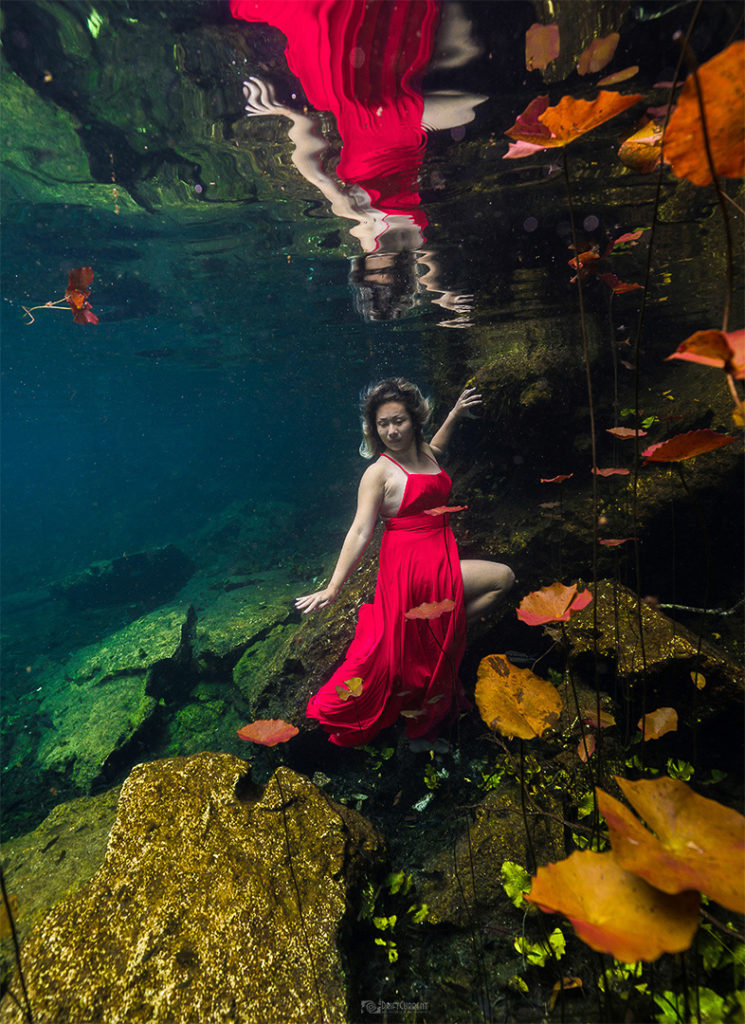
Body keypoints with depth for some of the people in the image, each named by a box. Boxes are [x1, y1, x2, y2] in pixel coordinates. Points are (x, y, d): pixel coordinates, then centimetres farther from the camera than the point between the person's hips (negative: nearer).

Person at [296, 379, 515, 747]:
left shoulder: (426, 453, 11)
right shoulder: (379, 472, -11)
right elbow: (359, 532, -17)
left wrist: (455, 415, 34)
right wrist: (332, 588, -25)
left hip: (441, 563, 8)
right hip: (410, 569, -8)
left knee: (503, 578, 12)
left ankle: (449, 631, 11)